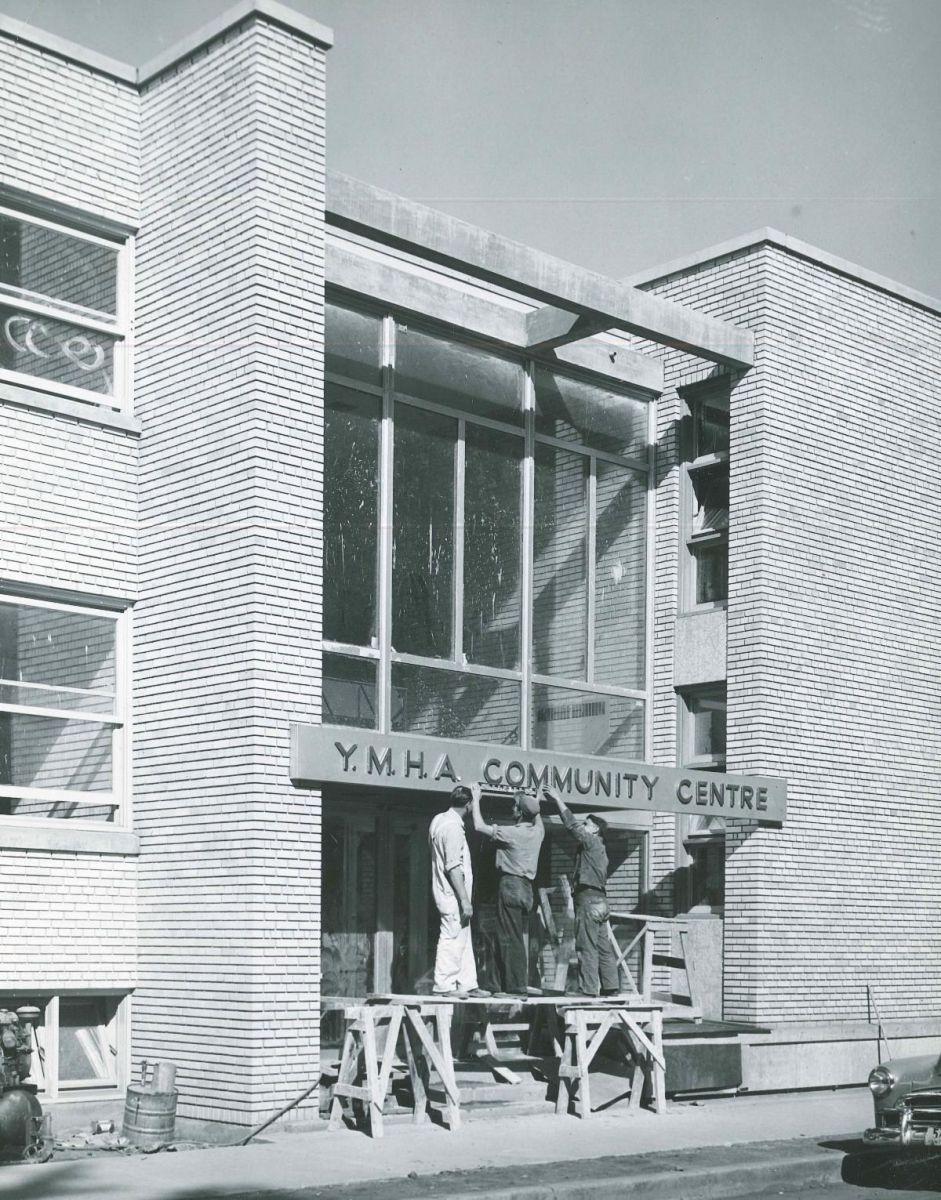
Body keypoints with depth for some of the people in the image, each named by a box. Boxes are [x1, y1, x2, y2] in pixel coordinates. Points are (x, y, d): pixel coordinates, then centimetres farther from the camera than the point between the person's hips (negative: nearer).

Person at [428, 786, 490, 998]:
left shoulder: (439, 820, 10)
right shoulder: (452, 827, -19)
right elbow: (454, 867, -22)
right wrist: (465, 900, -21)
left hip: (446, 893, 10)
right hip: (453, 895, -10)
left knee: (464, 940, 13)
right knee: (453, 939, -4)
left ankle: (467, 984, 16)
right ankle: (444, 985, 1)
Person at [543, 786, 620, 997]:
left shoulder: (592, 842, -6)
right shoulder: (597, 847, 22)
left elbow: (572, 825, -7)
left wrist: (558, 800, -3)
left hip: (589, 899, -10)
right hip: (599, 900, 10)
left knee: (586, 947, -9)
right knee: (603, 946, 10)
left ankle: (589, 989, -10)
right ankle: (611, 986, 11)